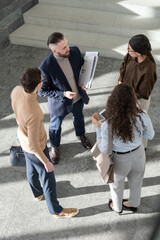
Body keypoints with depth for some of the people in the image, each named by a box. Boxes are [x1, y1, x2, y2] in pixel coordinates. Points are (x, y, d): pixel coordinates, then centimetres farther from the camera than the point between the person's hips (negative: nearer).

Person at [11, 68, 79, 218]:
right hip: (36, 148, -8)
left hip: (23, 138, 8)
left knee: (31, 169, 32)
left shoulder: (16, 91, -21)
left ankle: (38, 193, 62)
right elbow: (34, 145, -30)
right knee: (48, 179, 15)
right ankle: (56, 210, 40)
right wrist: (46, 162, -15)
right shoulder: (34, 115, -43)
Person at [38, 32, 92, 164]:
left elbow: (83, 66, 1)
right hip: (60, 103, -4)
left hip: (78, 96, 4)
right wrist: (63, 94, -30)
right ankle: (54, 147, 52)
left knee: (79, 117, 31)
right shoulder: (46, 67, -35)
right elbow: (42, 91, -22)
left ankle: (81, 134, 65)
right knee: (56, 125, 22)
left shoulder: (75, 51, -21)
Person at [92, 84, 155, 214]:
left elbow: (103, 149, -18)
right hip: (139, 154, 3)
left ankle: (117, 207, 58)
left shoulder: (107, 125, -34)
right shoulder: (142, 116, -26)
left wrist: (97, 127, -13)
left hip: (120, 159, -2)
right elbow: (150, 135, -8)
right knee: (136, 181, 32)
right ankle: (133, 203, 61)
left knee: (117, 184, 29)